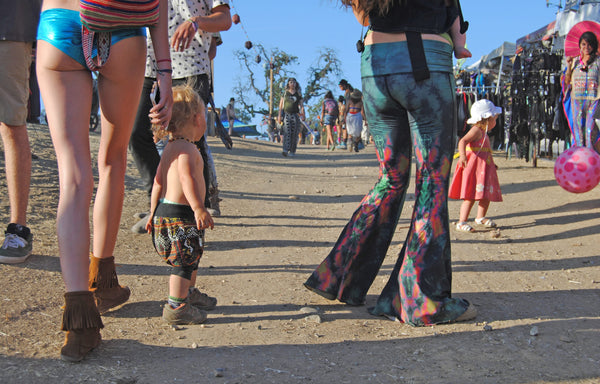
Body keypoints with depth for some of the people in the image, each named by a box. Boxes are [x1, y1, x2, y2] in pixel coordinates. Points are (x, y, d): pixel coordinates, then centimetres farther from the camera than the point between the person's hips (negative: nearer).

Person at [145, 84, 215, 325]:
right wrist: (199, 209, -34)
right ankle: (176, 307, 0)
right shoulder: (186, 148, -15)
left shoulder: (170, 148, 16)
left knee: (192, 255, 24)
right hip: (180, 214, -10)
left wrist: (154, 212, 24)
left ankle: (189, 293, 40)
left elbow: (158, 182, 19)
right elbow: (187, 178, -30)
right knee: (185, 259, -5)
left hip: (164, 211, 10)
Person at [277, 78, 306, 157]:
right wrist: (279, 115, -1)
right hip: (286, 114, -1)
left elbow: (301, 106, 10)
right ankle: (285, 150, -26)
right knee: (287, 132, -17)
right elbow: (281, 105, 8)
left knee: (294, 134, 0)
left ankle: (292, 151, 8)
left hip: (295, 115, 1)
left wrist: (302, 114, -6)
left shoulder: (298, 94, 12)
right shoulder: (285, 93, 10)